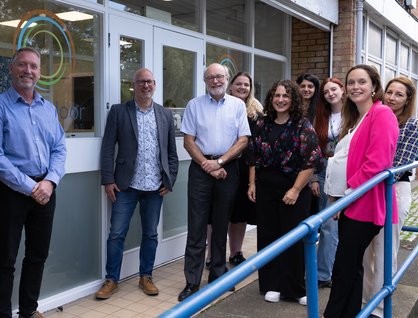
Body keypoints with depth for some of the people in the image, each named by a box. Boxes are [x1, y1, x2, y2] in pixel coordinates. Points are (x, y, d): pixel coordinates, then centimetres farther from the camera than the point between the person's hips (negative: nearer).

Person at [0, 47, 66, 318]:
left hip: (45, 190, 6)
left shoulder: (49, 109, 11)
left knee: (38, 254, 15)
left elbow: (59, 149, 8)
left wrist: (49, 181, -8)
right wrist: (29, 187, -16)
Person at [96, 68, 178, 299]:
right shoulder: (118, 111, 1)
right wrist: (108, 180, -8)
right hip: (126, 185, -2)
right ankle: (111, 280, 17)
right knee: (116, 234, 2)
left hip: (155, 186, 2)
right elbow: (108, 148, -2)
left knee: (150, 234, 11)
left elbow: (171, 151, 10)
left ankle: (146, 277, 26)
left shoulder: (165, 115, 9)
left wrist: (170, 180, 4)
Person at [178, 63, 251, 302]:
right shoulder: (194, 105, 5)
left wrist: (219, 162, -9)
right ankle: (192, 282, 5)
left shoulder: (238, 105, 5)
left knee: (221, 226, 10)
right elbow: (189, 140, 1)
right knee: (196, 227, -1)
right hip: (201, 168, -1)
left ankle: (218, 275, 24)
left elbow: (243, 140, 0)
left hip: (228, 169, 1)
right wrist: (206, 164, -9)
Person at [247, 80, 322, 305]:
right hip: (265, 187, 4)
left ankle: (295, 288, 21)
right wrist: (252, 184, 5)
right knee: (267, 236, 8)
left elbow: (312, 161, -10)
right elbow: (253, 157, 12)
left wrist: (296, 190, -14)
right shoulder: (262, 125, 7)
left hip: (293, 188, -3)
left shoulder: (302, 125, -6)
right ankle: (271, 286, 23)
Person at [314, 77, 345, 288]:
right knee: (327, 225, 10)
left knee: (329, 226, -4)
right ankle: (326, 273, 22)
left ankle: (322, 275, 4)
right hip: (324, 173, 5)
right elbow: (316, 150, 11)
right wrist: (314, 178, 6)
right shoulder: (321, 118, 12)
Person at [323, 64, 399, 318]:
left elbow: (377, 163, -21)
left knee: (343, 268, -2)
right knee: (351, 266, 14)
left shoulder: (382, 114, -12)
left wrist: (349, 190, -14)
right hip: (350, 204, 9)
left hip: (364, 204, -9)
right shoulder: (355, 118, 17)